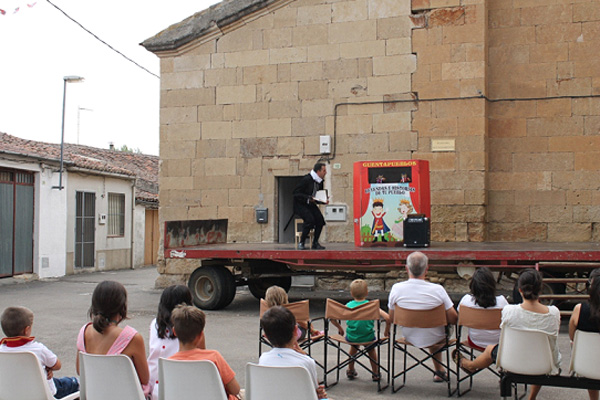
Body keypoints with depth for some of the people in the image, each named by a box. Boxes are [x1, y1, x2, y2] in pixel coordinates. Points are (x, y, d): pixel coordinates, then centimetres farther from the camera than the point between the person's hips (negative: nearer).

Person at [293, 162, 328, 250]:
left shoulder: (320, 181, 6)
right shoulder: (306, 179, -18)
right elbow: (296, 193, -19)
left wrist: (324, 201, -3)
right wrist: (308, 198, -28)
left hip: (311, 204, 7)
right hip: (300, 204, -7)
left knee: (320, 219, -14)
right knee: (310, 219, -26)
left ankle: (315, 243, -2)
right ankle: (301, 243, -12)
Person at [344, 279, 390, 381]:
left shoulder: (348, 305, -4)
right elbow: (387, 317, -18)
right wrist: (386, 331, -3)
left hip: (351, 337, 1)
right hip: (368, 337, -1)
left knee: (354, 346, 37)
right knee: (371, 349, 33)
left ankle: (350, 371, 50)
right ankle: (375, 374, 44)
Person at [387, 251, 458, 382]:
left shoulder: (396, 288, -20)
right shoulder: (437, 289, -25)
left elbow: (391, 318, -6)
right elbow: (453, 319, -17)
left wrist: (387, 329, 17)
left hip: (410, 338, 3)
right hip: (434, 339, -3)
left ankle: (439, 371, 49)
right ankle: (439, 371, 43)